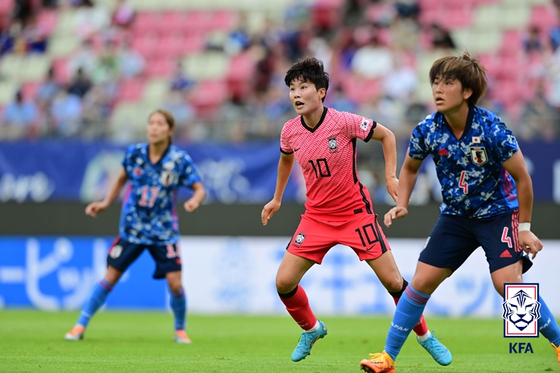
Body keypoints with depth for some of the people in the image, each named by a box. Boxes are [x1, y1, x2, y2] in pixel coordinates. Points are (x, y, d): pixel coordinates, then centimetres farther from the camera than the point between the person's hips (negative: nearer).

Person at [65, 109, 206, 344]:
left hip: (163, 232, -1)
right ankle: (80, 326, 9)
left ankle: (180, 330, 16)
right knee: (110, 277, 1)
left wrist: (194, 200, -31)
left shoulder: (180, 160, -12)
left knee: (175, 283, -9)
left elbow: (200, 189, -9)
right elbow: (122, 179, 12)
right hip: (132, 228, 1)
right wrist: (106, 203, 5)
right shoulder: (134, 154, -6)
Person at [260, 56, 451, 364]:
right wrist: (277, 199, 23)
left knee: (393, 282, -4)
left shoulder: (344, 122, -18)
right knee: (284, 282, -7)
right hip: (316, 217, 3)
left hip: (355, 212, -3)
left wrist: (391, 176, -8)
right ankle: (311, 330, 21)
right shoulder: (290, 131, -5)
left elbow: (386, 135, -3)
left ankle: (425, 336, 18)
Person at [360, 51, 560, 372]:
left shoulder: (491, 128, -24)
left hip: (499, 212, -4)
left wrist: (524, 227, -11)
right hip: (456, 215, 4)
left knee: (509, 283, -20)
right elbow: (410, 168, 10)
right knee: (422, 281, -2)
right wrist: (402, 204, -4)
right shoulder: (427, 130, -12)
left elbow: (522, 178, -14)